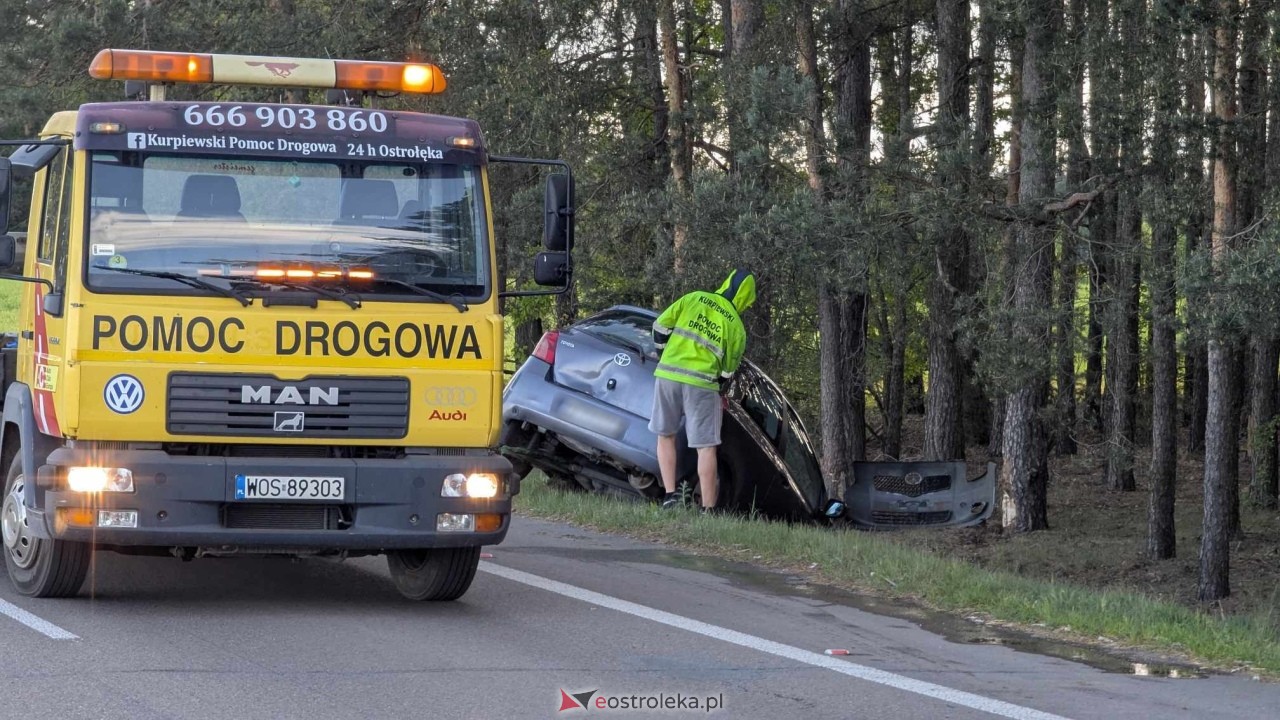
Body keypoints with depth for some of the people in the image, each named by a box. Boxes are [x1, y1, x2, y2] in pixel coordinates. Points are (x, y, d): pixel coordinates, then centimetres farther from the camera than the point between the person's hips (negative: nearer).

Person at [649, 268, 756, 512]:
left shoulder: (693, 299, 7)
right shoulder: (737, 327, 6)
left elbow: (660, 326, 6)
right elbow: (727, 371, 10)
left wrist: (663, 351, 23)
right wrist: (719, 392, 29)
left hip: (668, 375, 2)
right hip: (702, 383, -2)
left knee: (665, 436, 19)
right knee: (706, 447, 4)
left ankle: (670, 495, 10)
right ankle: (707, 508, 1)